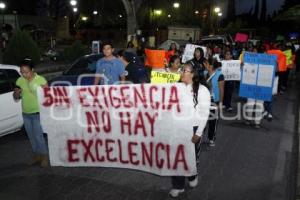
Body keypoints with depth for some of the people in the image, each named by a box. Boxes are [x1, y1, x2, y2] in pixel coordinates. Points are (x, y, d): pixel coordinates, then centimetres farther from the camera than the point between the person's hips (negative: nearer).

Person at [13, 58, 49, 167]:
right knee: (31, 136, 14)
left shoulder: (41, 80, -12)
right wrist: (16, 93, -11)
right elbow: (16, 98, 10)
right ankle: (36, 155, 28)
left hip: (38, 113, -5)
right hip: (25, 113, 5)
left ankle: (44, 156, 11)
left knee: (38, 135, -5)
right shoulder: (19, 81, 2)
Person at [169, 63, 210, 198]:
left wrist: (198, 133, -11)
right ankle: (178, 186, 22)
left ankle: (193, 177, 44)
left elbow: (204, 113, -10)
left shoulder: (202, 90, -11)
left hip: (193, 128, -3)